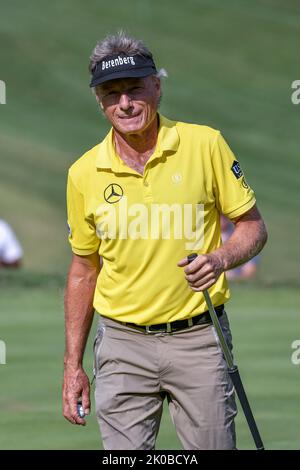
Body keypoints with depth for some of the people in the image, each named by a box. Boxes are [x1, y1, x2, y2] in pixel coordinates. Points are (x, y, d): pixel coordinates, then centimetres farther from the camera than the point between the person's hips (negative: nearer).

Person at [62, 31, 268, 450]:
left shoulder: (206, 145, -5)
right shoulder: (84, 173, 1)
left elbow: (253, 226, 3)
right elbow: (84, 270, 11)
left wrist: (221, 258, -19)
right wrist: (73, 364, 9)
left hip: (198, 337, -1)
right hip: (123, 343, 1)